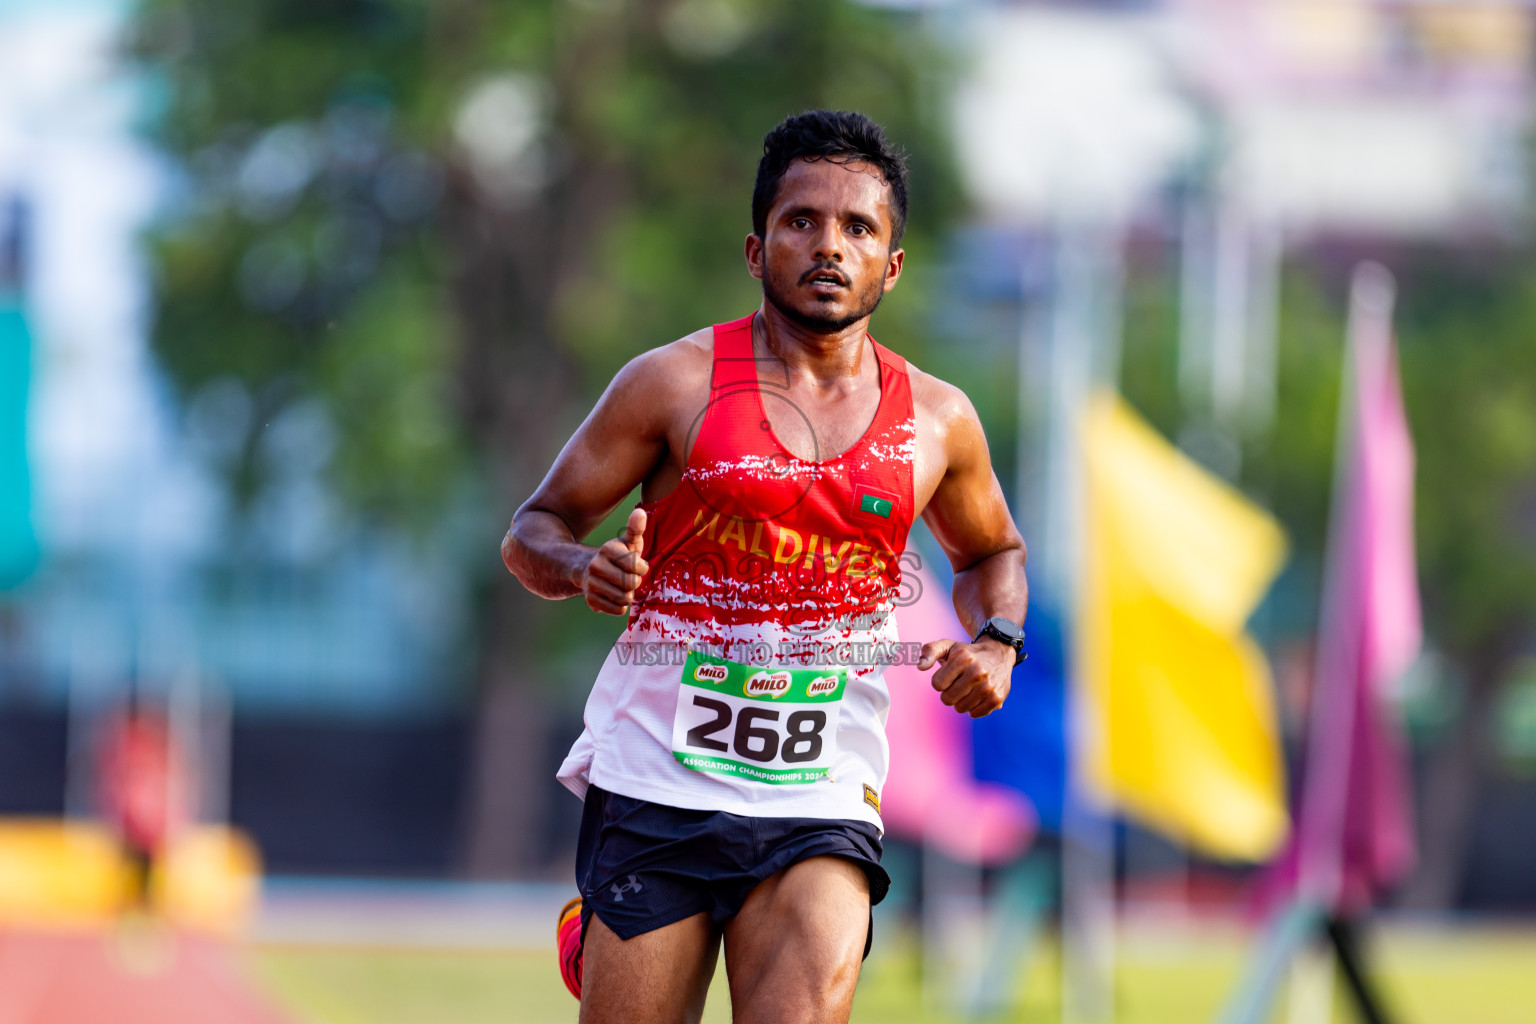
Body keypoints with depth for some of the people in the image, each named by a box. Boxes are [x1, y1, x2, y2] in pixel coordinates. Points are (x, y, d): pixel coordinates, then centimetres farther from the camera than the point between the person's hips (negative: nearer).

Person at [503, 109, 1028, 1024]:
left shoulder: (938, 422, 8)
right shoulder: (676, 384, 0)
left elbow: (993, 551, 27)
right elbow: (536, 530, 6)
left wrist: (995, 642, 7)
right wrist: (584, 567, -16)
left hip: (822, 804, 1)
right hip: (654, 782, -1)